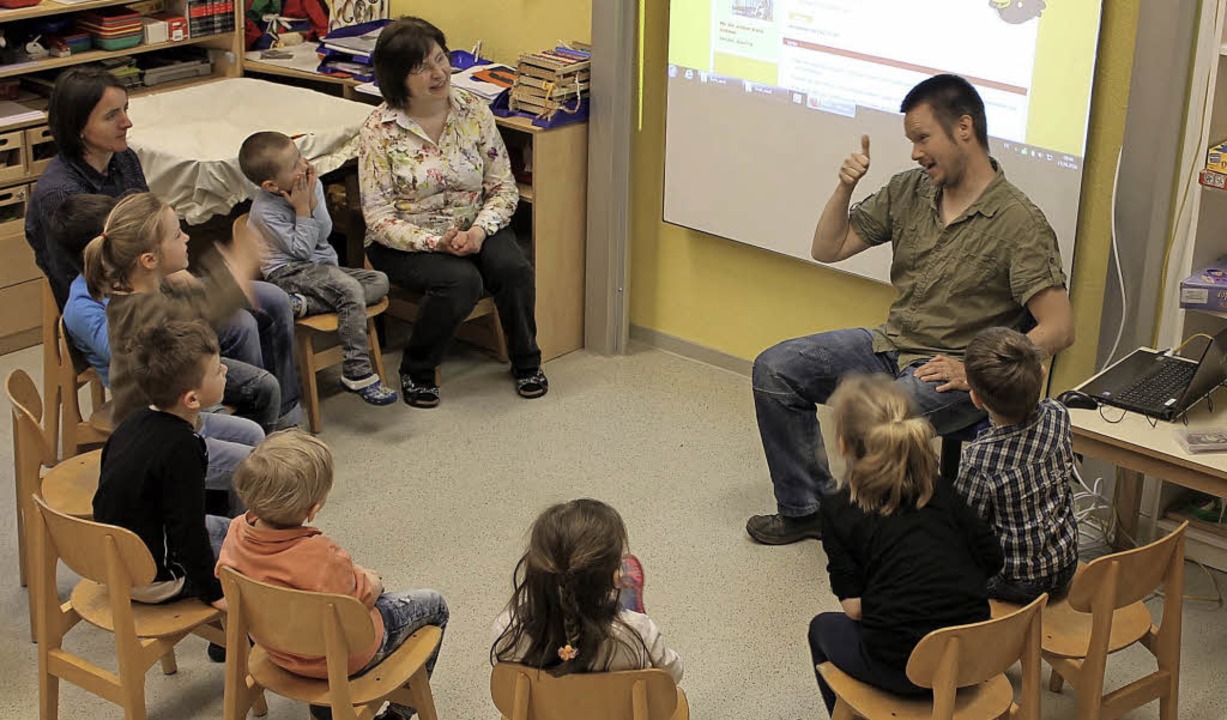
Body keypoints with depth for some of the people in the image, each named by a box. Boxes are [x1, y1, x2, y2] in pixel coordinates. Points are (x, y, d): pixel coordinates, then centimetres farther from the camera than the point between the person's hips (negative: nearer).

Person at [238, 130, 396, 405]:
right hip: (289, 272, -8)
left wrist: (313, 202, -13)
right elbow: (302, 249, -16)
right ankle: (357, 373, -31)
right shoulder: (265, 210, -17)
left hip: (323, 265, 8)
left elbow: (324, 233, 1)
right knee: (350, 290, -30)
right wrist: (302, 209, -16)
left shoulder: (313, 184, 2)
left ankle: (304, 303, -24)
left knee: (379, 281, -9)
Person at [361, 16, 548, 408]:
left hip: (473, 229, 4)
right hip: (406, 240, -3)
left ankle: (526, 361, 2)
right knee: (461, 281, -33)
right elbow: (377, 215, -13)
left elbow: (504, 186, 0)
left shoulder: (474, 112, -3)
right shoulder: (379, 130, -12)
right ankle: (415, 371, -8)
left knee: (514, 269, -26)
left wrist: (480, 229, -19)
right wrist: (436, 242, -26)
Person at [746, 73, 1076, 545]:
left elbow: (1059, 329, -18)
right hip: (889, 345, 7)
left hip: (953, 374, -7)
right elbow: (827, 249, 10)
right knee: (774, 369, -3)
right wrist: (845, 188, -6)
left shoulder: (1019, 223, -14)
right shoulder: (908, 192, 6)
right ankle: (806, 508, 10)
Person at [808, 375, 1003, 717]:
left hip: (902, 667, -5)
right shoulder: (940, 490, 7)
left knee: (823, 628, 26)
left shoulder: (837, 509, -5)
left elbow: (854, 606, -9)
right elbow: (991, 558, 6)